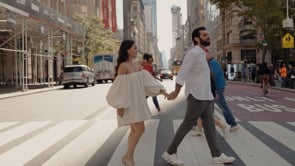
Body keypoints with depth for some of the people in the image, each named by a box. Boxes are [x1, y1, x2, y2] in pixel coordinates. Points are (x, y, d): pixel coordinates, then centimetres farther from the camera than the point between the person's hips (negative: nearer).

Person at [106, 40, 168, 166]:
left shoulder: (137, 65, 9)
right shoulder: (123, 66, -15)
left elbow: (147, 80, 9)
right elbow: (119, 86, -17)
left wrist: (160, 90, 0)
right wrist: (119, 106, -19)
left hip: (137, 102, 8)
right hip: (129, 103, -8)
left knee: (135, 130, 11)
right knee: (140, 129, -8)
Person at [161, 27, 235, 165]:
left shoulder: (201, 54, 16)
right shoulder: (193, 53, -14)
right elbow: (181, 74, -17)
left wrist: (176, 92, 12)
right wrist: (176, 92, -8)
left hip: (205, 96, 9)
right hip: (197, 96, -9)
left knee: (209, 125, 9)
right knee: (187, 125, -3)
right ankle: (170, 152, 7)